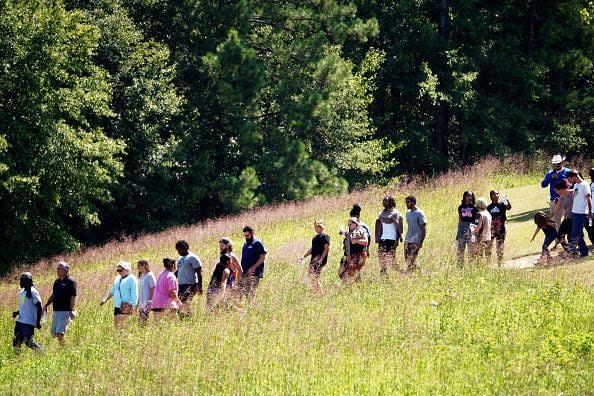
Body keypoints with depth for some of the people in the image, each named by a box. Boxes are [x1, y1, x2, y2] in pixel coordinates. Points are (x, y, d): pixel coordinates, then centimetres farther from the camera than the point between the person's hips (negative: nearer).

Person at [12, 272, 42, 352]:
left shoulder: (32, 292, -12)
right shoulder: (21, 292, 14)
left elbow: (39, 308, -13)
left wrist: (38, 322, -15)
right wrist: (17, 312, 7)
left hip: (29, 322, -8)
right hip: (19, 321, 8)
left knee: (28, 341, -12)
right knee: (16, 342, 3)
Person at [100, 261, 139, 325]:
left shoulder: (131, 279, -5)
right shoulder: (118, 278, 18)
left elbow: (134, 294, -10)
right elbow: (113, 290, 29)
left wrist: (133, 306, -16)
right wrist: (106, 299, 20)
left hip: (126, 306, -8)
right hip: (117, 306, 8)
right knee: (116, 324, 4)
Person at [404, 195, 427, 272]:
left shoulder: (419, 213, -12)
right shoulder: (408, 213, 11)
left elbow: (424, 229, -12)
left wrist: (421, 242, -16)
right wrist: (406, 238, 17)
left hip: (415, 242, -8)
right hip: (407, 240, 8)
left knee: (411, 260, -9)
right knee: (407, 259, 8)